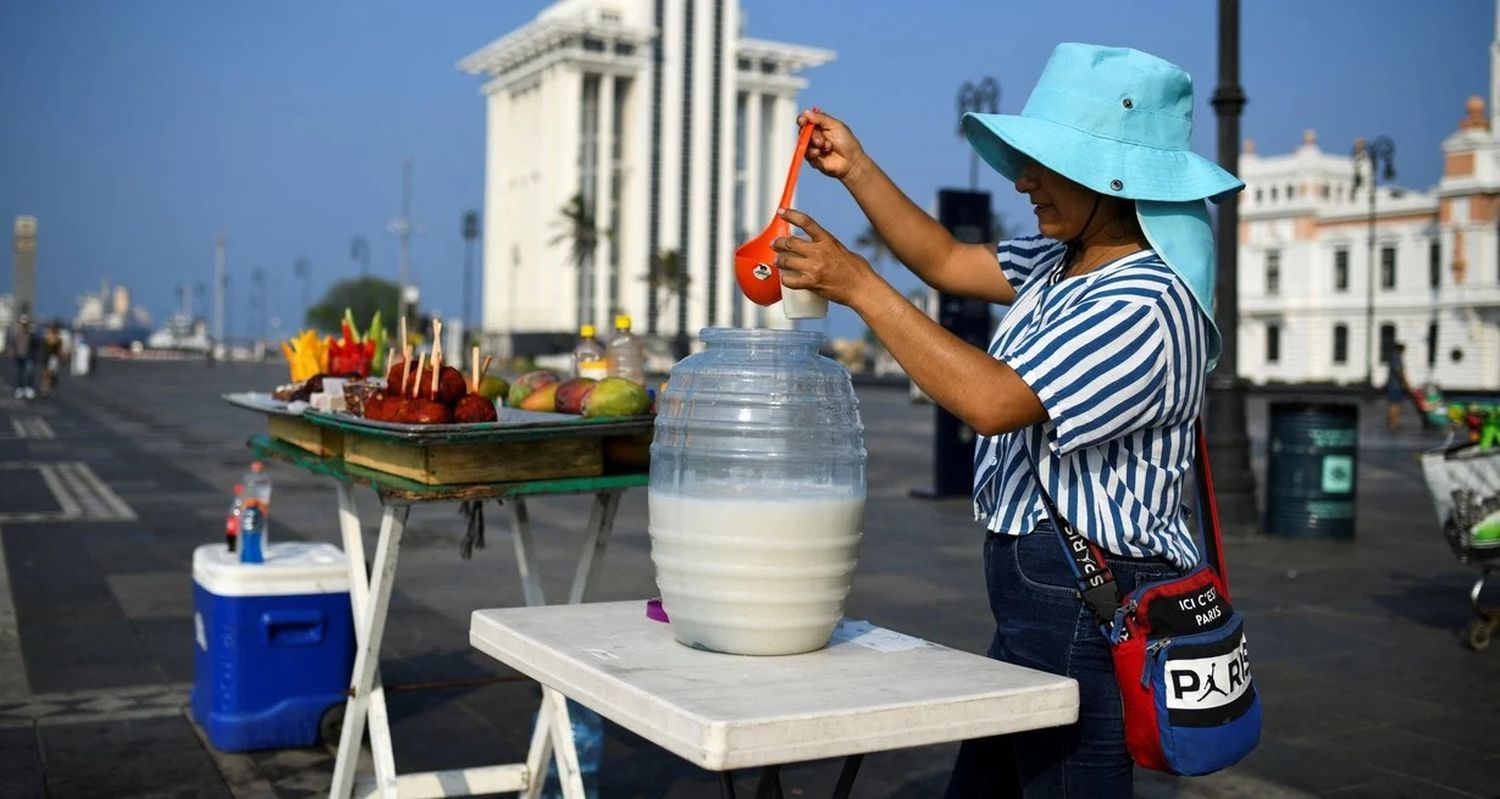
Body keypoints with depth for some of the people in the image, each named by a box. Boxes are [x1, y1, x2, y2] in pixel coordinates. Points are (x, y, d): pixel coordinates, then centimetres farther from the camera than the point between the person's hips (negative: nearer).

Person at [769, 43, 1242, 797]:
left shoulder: (1145, 306, -21)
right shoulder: (1062, 266, 8)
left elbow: (991, 401, -29)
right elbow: (946, 263, 19)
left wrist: (860, 287, -26)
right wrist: (855, 168, 11)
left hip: (1088, 603, -10)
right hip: (1038, 592, 10)